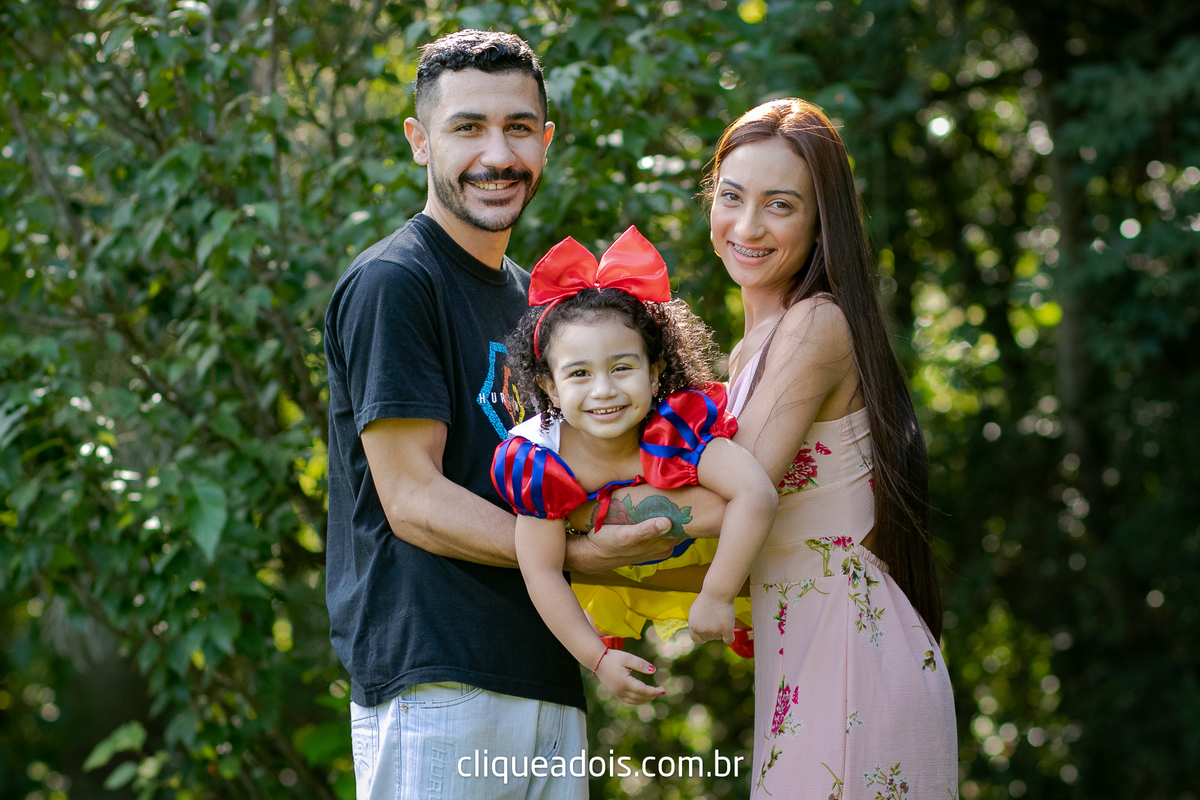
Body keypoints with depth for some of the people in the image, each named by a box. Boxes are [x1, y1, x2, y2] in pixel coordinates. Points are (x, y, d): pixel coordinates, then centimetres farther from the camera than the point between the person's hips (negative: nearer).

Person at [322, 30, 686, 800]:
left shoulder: (530, 297, 21)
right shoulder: (392, 283, -7)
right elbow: (412, 500, -13)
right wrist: (578, 555, -21)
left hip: (549, 677, 8)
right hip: (434, 684, -8)